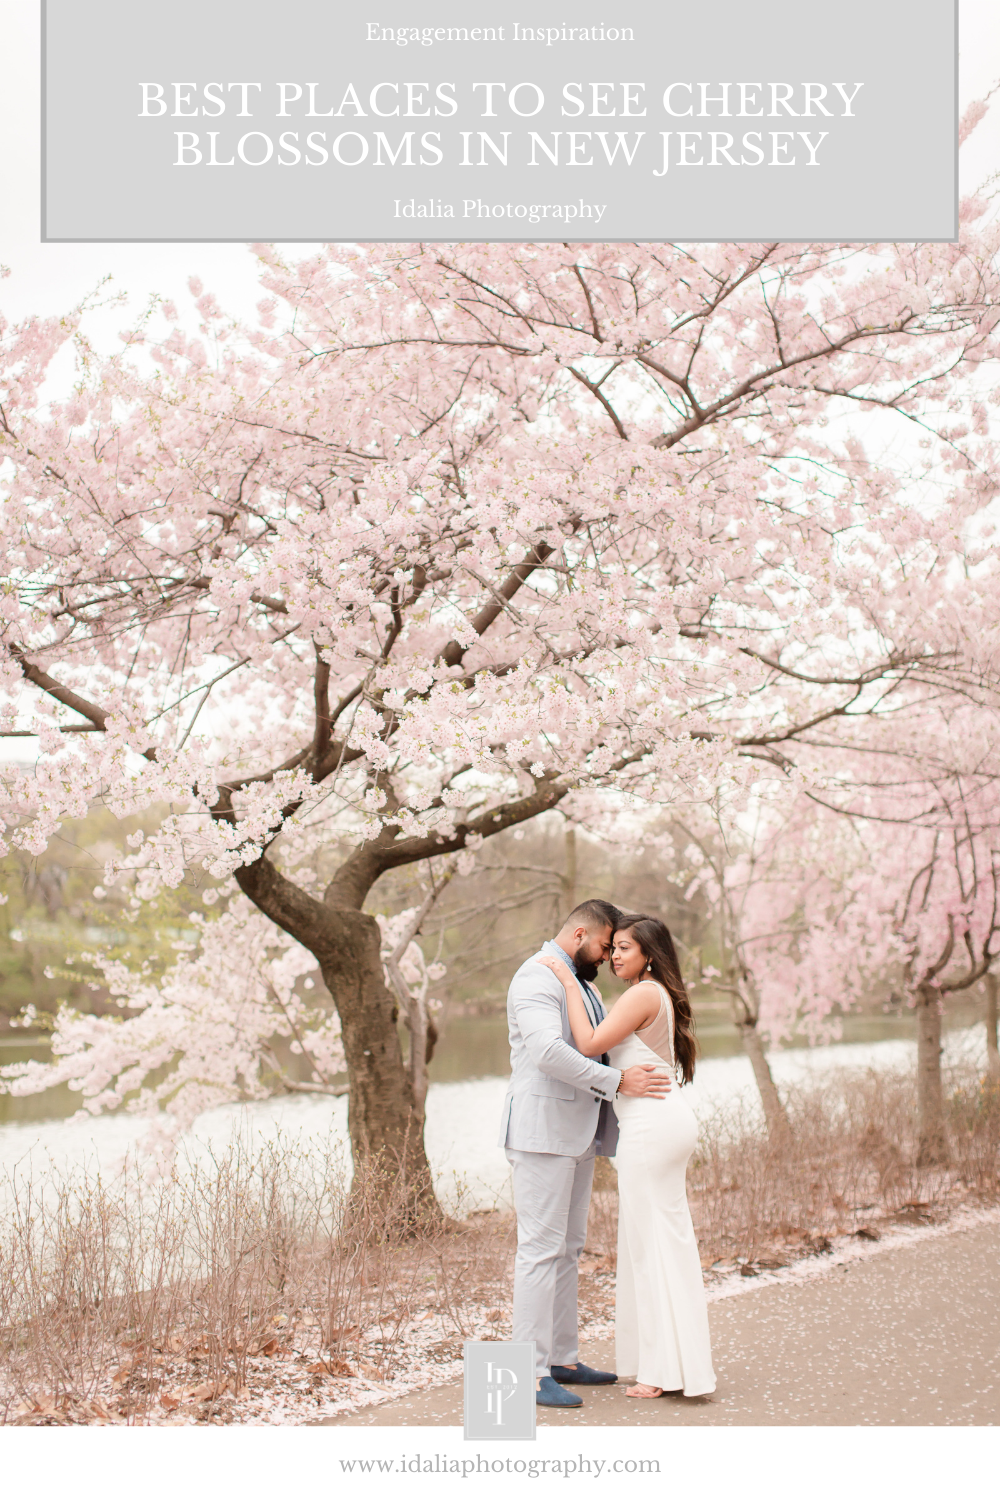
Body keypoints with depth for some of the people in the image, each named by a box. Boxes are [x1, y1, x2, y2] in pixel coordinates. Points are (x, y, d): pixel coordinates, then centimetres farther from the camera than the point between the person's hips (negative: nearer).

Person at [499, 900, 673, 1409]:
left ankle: (561, 1359, 19)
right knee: (541, 1249, -9)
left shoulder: (581, 984, 21)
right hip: (541, 1132, -10)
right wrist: (616, 1082, -24)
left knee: (567, 1248, 12)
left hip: (578, 1135, 10)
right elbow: (549, 1051, -24)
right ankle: (530, 1372, -7)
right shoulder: (536, 977, -11)